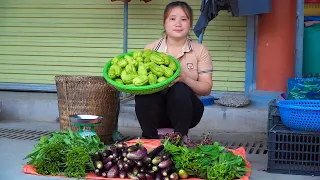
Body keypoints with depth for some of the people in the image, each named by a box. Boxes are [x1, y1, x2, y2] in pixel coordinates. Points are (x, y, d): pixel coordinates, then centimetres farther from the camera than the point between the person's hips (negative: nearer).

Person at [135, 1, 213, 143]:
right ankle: (149, 139, -15)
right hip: (156, 110, 1)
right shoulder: (151, 49, 3)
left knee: (179, 89, -32)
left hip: (185, 110, 0)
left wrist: (184, 79, -24)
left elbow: (206, 88, -5)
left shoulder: (200, 51, 0)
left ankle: (180, 137, -15)